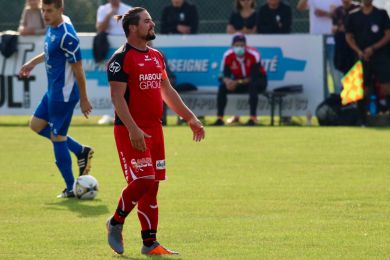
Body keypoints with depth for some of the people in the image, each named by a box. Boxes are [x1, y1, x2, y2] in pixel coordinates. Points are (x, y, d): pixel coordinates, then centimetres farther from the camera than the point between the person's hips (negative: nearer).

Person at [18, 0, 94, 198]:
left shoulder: (66, 36, -23)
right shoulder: (52, 28, 4)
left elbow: (78, 69, -20)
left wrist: (83, 99, -16)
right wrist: (33, 62, 26)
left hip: (63, 94, -10)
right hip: (52, 92, 10)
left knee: (57, 137, -2)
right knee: (36, 125, 19)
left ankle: (71, 188, 9)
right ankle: (81, 151, 24)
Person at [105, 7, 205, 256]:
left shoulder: (156, 56, 15)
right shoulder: (121, 58, -10)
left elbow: (167, 91, 24)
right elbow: (117, 97, -16)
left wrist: (190, 118, 20)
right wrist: (133, 129, -25)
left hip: (154, 128, 8)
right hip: (132, 131, -8)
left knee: (152, 184, 6)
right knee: (143, 180, -15)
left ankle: (150, 243, 9)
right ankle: (116, 223, 7)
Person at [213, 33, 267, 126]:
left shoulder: (253, 55, -26)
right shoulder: (228, 56, -15)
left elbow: (254, 77, -28)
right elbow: (225, 75, -13)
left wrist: (238, 82, -36)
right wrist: (227, 81, -38)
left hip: (258, 80, -4)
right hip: (237, 81, 4)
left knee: (253, 85, -38)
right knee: (222, 87, -21)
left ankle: (253, 118, -39)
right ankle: (220, 118, -18)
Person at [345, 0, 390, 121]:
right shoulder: (353, 17, 9)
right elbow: (349, 37, 9)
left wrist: (373, 48, -11)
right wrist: (359, 51, -8)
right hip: (362, 58, 2)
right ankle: (362, 120, 9)